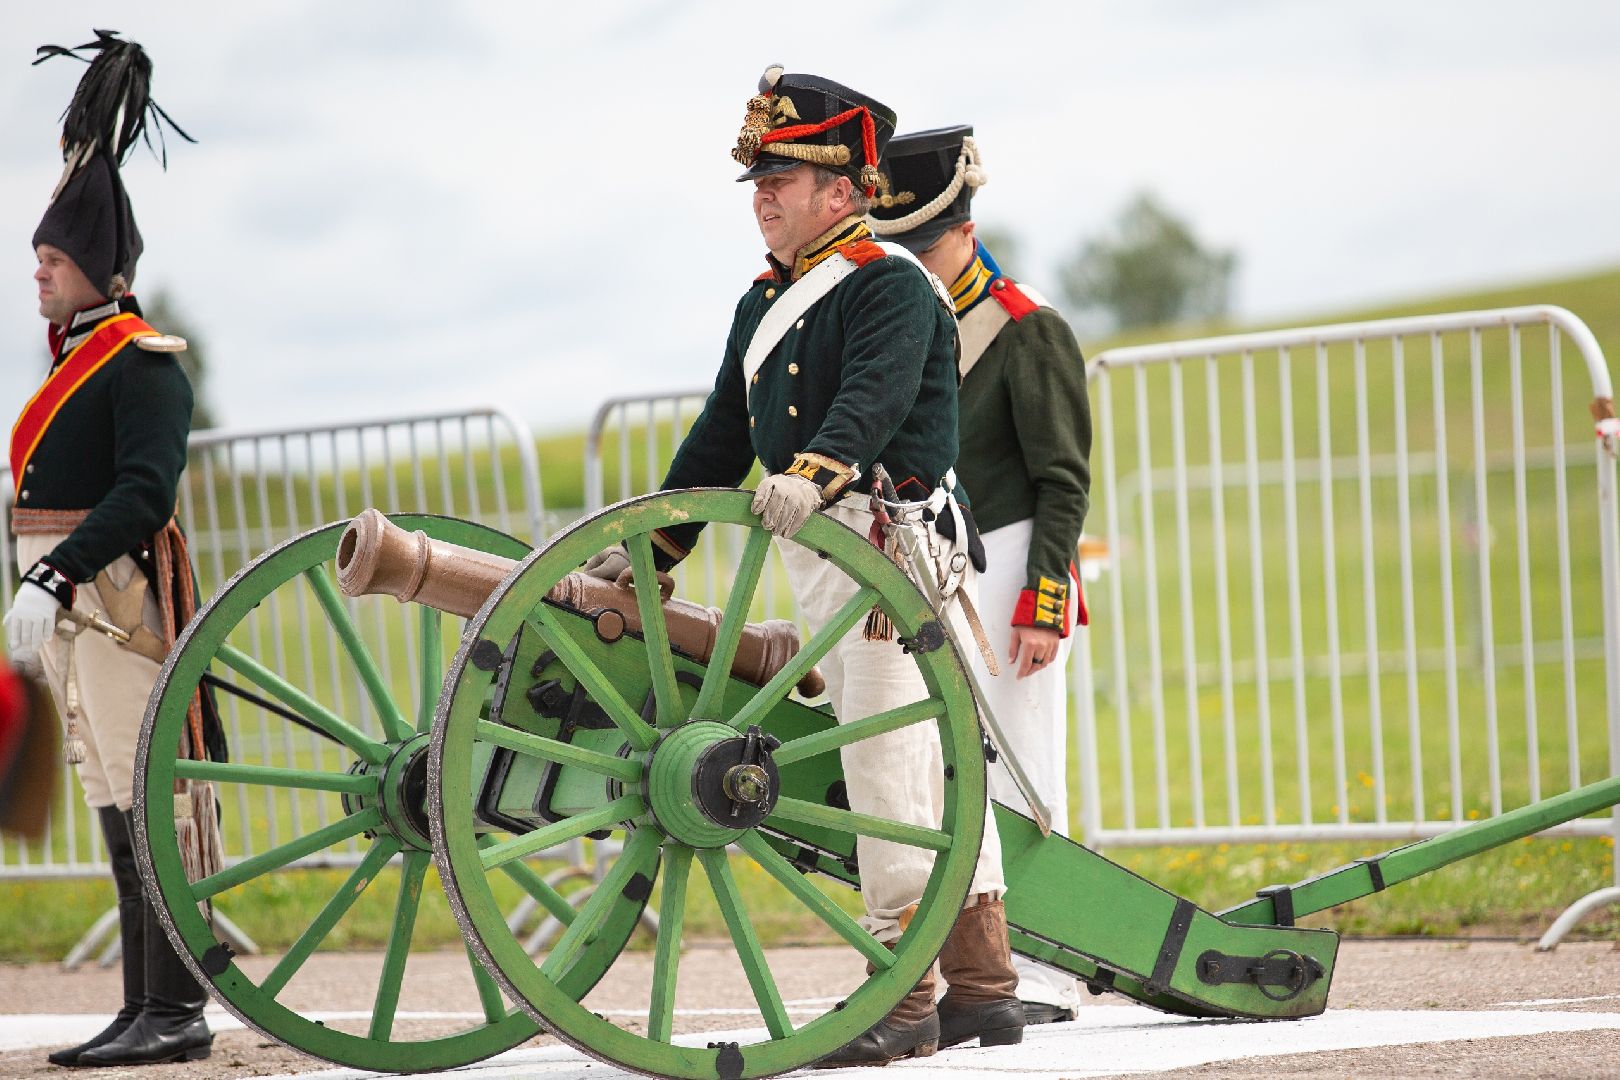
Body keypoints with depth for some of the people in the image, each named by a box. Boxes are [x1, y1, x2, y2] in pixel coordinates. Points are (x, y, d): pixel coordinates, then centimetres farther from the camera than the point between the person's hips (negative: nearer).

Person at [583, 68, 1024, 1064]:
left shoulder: (891, 283, -8)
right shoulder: (768, 302, 19)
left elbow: (874, 397, -26)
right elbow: (724, 432, 24)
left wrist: (813, 473, -43)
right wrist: (651, 548, 23)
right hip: (822, 562, 9)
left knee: (890, 766, -12)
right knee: (937, 766, 10)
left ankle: (906, 1002, -12)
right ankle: (984, 991, 13)